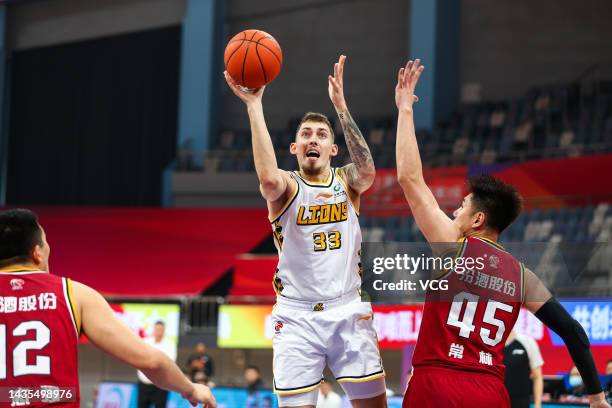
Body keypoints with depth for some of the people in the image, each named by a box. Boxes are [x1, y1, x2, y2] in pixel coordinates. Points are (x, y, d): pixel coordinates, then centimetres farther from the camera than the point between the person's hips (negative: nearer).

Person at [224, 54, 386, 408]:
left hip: (348, 310, 2)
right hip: (297, 315, -2)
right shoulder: (288, 186, -1)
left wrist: (340, 105, -28)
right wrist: (254, 105, -27)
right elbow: (269, 178, -27)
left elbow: (367, 170, -19)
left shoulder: (346, 181, 6)